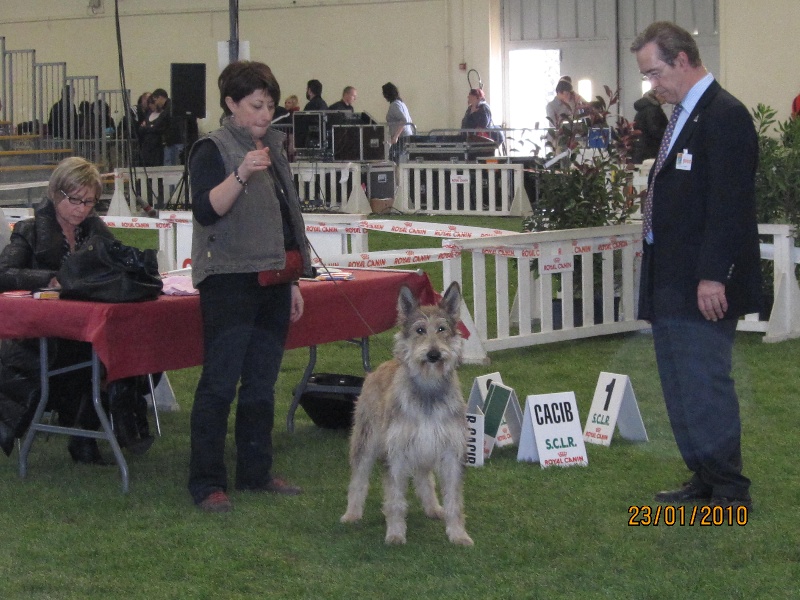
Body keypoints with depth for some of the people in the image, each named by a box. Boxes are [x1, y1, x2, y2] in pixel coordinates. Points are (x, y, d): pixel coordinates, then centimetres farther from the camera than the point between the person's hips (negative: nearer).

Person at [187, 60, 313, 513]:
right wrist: (240, 175, -34)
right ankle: (207, 483, -4)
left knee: (262, 382, 11)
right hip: (230, 282, -7)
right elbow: (206, 210, -21)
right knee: (220, 382, -7)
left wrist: (293, 281, 20)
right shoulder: (213, 149, -7)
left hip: (272, 281, 8)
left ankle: (256, 472, 19)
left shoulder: (273, 148, 16)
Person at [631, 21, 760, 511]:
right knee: (681, 390, 15)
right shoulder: (684, 116, 15)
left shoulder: (725, 116, -15)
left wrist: (713, 276, -23)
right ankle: (704, 480, 25)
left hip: (703, 286, -10)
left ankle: (730, 492, 3)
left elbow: (730, 204, -20)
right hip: (672, 286, 10)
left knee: (705, 387, -7)